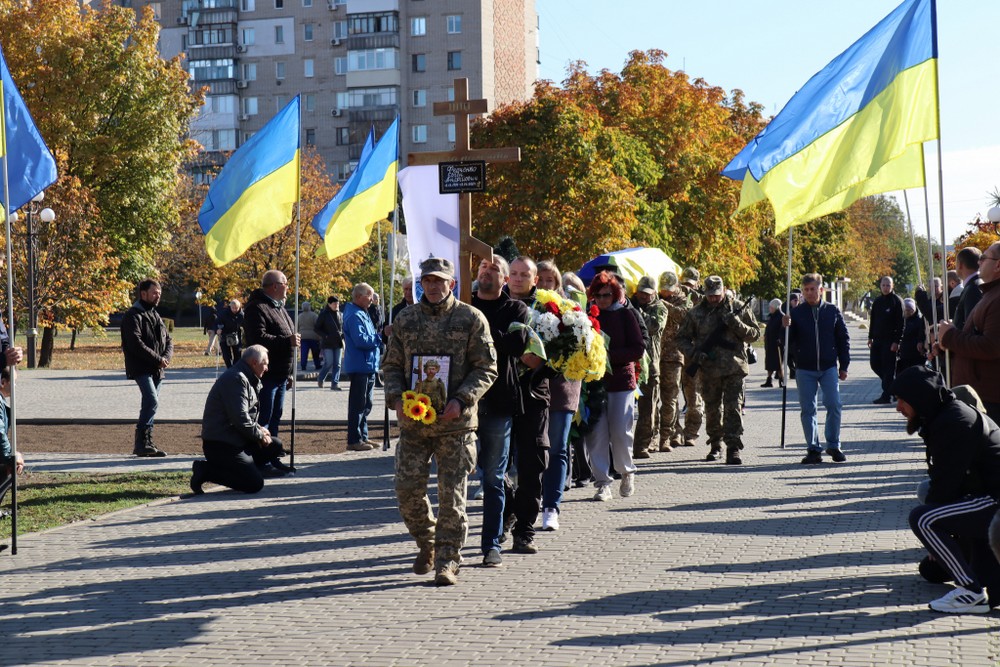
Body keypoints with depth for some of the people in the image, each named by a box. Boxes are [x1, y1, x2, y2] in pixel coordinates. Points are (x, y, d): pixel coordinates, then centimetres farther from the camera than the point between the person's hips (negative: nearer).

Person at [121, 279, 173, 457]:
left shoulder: (156, 316, 19)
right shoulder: (133, 316, -8)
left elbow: (168, 340, 18)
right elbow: (136, 343, -19)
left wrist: (166, 357, -3)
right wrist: (157, 359, -17)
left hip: (157, 369, 8)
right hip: (141, 368, -8)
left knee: (151, 403, 8)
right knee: (152, 401, -19)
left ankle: (146, 443, 13)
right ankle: (141, 443, -15)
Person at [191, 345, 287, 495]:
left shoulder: (246, 379, 18)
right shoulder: (236, 379, -17)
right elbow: (240, 418, -24)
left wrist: (259, 429, 6)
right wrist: (260, 435, -10)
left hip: (236, 440, 11)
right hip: (219, 445, -11)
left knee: (276, 446, 11)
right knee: (255, 483, -17)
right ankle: (205, 470, -9)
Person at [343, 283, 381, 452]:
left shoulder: (363, 314, 18)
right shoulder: (355, 316, -16)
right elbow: (360, 340, -25)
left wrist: (381, 335, 6)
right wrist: (379, 337, -14)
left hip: (368, 366, 10)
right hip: (360, 366, -10)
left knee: (365, 405, 16)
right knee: (358, 404, -7)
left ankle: (362, 437, 23)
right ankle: (354, 440, -4)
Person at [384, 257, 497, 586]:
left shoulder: (471, 318, 0)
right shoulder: (406, 319, 11)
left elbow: (486, 368, -2)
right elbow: (392, 364, 14)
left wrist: (461, 401, -15)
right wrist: (397, 398, -5)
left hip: (455, 424, -3)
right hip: (413, 420, 3)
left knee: (452, 494, -3)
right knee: (407, 489, 3)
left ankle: (447, 561, 7)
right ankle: (426, 544, 27)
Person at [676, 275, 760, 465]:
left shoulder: (738, 308, 3)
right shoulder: (696, 313, 5)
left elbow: (755, 334, 5)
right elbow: (682, 338, 9)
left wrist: (738, 325, -14)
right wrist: (694, 354, -8)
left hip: (734, 368, -2)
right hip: (709, 370, 2)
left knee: (733, 409, -9)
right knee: (713, 409, 12)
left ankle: (734, 449, -10)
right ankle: (715, 446, 26)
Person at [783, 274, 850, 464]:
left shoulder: (832, 311, 3)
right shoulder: (796, 313, 1)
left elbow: (843, 339, 9)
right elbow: (787, 341, 2)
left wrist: (844, 366, 6)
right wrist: (786, 328, -19)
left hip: (829, 368, 0)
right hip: (805, 370, 0)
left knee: (834, 406, -4)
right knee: (807, 409, 1)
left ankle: (834, 445, 10)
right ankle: (813, 449, 8)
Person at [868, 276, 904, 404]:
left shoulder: (897, 301, -6)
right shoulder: (877, 301, 12)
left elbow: (901, 323, -10)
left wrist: (897, 341, -16)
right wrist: (870, 337, 14)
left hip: (890, 340, -7)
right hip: (877, 339, 7)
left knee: (888, 367, -5)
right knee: (875, 364, 7)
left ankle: (886, 396, -2)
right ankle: (891, 384, 25)